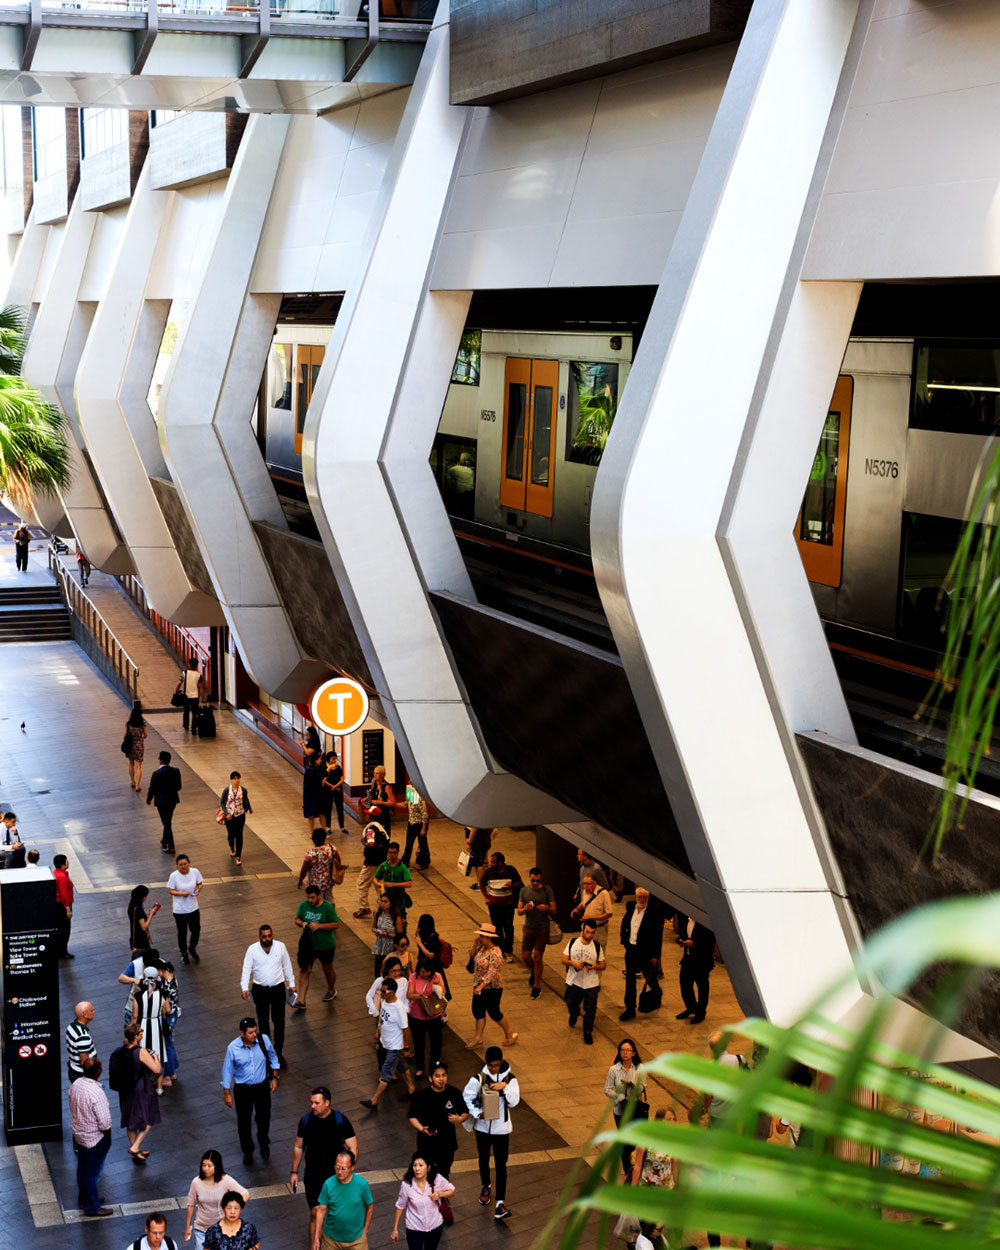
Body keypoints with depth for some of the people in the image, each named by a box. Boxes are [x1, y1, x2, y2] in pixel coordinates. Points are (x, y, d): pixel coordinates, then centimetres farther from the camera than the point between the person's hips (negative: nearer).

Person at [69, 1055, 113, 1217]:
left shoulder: (75, 1084, -10)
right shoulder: (97, 1093, -34)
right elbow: (105, 1123, -26)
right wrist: (107, 1132, -6)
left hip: (79, 1135, 8)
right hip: (96, 1140, -8)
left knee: (82, 1169, 25)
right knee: (93, 1173, 11)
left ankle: (83, 1199, 44)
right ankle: (92, 1207, 27)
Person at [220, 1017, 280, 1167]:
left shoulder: (264, 1040, -17)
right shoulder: (233, 1048, -21)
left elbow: (272, 1058, 2)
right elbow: (227, 1070, -9)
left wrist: (274, 1077, 4)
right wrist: (227, 1093, -4)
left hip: (262, 1086, 1)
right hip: (242, 1089, -1)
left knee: (264, 1118, 17)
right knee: (244, 1121, 12)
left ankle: (264, 1145, 46)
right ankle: (247, 1152, 35)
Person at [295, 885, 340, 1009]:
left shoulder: (328, 907, -19)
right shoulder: (303, 905, -8)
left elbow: (336, 924, -17)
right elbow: (297, 919, 4)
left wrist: (319, 926, -27)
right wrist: (302, 924, -20)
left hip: (325, 945, -3)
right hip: (308, 944, 3)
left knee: (327, 968, 20)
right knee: (304, 970, -1)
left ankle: (331, 991, 45)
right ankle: (301, 1000, 0)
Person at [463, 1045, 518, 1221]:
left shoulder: (510, 1079, -9)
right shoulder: (478, 1079, -11)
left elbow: (514, 1101, -14)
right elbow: (467, 1098, -6)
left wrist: (505, 1087, -29)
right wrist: (477, 1113, -19)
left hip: (501, 1129, -1)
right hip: (483, 1126, 1)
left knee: (501, 1164, -4)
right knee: (484, 1159, 20)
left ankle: (500, 1203, -6)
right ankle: (485, 1187, 46)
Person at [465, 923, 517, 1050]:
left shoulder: (495, 953, -27)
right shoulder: (482, 948, 0)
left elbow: (491, 973, -30)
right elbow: (472, 956, 12)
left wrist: (481, 986, -36)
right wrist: (475, 945, -5)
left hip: (492, 987, -8)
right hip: (479, 985, 8)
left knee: (493, 1012, 6)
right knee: (478, 1011, 11)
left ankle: (509, 1033, 28)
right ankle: (478, 1038, 22)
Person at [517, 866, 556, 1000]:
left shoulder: (547, 890, -4)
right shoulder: (524, 890, 2)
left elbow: (554, 911, -3)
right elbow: (519, 911, 1)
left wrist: (546, 908, -25)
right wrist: (525, 909, -22)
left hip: (543, 929, -3)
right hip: (529, 928, 3)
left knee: (537, 958, -3)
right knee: (525, 956, 5)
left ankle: (537, 986, 10)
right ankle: (534, 971, 39)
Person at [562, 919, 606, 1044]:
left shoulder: (597, 946, -3)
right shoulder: (572, 943, -2)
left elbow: (603, 965, 1)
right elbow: (564, 960, -1)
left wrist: (595, 966, -21)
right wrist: (573, 963, -21)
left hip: (591, 983, -1)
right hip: (573, 981, 1)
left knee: (590, 1009, 1)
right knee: (571, 1004, 16)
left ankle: (588, 1032, 19)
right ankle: (574, 1015, 51)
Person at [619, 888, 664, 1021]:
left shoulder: (655, 912, -16)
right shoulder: (630, 907, 0)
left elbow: (658, 935, -13)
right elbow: (625, 922, 19)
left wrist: (656, 955, -13)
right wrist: (624, 937, 10)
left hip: (646, 951, -4)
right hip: (631, 948, 4)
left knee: (650, 978, 14)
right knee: (630, 980, 6)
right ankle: (630, 1009, 13)